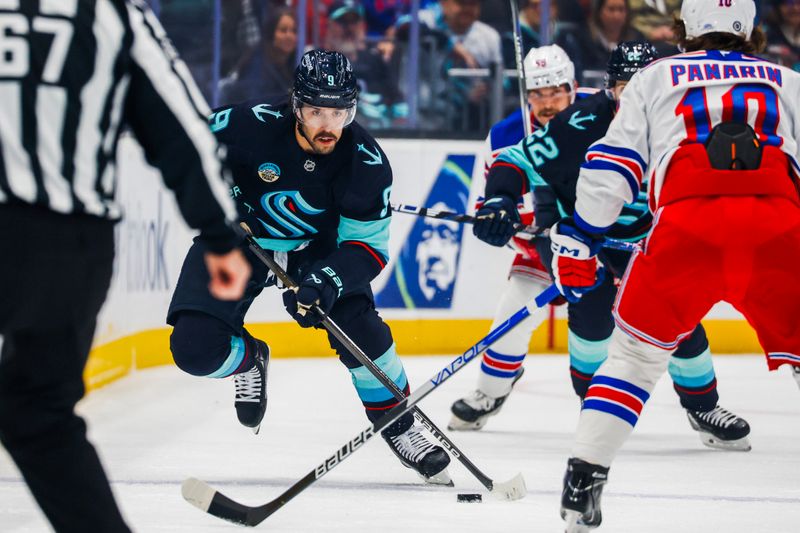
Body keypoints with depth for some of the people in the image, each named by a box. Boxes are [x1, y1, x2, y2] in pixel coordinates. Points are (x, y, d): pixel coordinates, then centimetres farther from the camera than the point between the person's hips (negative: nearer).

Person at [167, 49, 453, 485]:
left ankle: (399, 427, 0)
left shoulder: (367, 162, -23)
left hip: (315, 245, 1)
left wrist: (327, 281, -38)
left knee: (357, 325, -22)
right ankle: (248, 358, 20)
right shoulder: (252, 124, -28)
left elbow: (367, 247, -20)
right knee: (195, 349, -17)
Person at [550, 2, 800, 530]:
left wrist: (577, 240, 19)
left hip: (687, 221, 0)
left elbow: (611, 166, 17)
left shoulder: (657, 78, 26)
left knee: (636, 351, 15)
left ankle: (584, 479, 7)